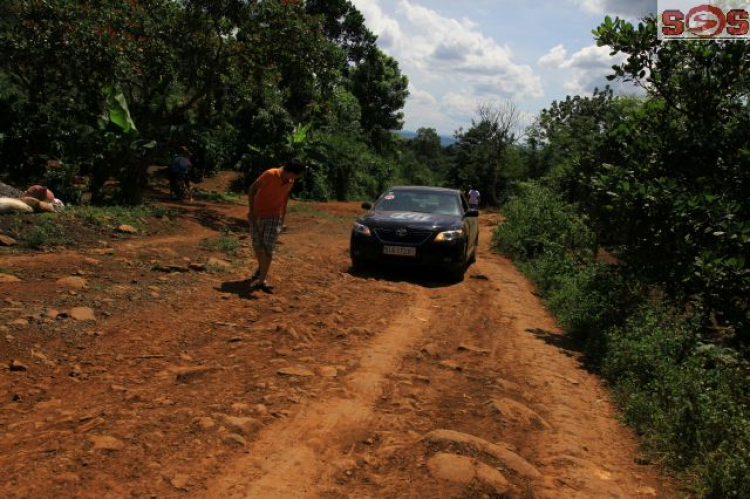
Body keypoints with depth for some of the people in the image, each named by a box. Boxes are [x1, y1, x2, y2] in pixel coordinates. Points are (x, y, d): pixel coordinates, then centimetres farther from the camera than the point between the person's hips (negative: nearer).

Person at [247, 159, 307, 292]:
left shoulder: (290, 181, -2)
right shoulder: (270, 174, -19)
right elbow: (252, 190, -15)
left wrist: (283, 217, 13)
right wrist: (251, 210, -19)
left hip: (274, 216, 3)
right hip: (257, 215, -3)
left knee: (268, 248, -9)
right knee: (258, 246, 8)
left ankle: (261, 280, -11)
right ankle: (261, 270, 34)